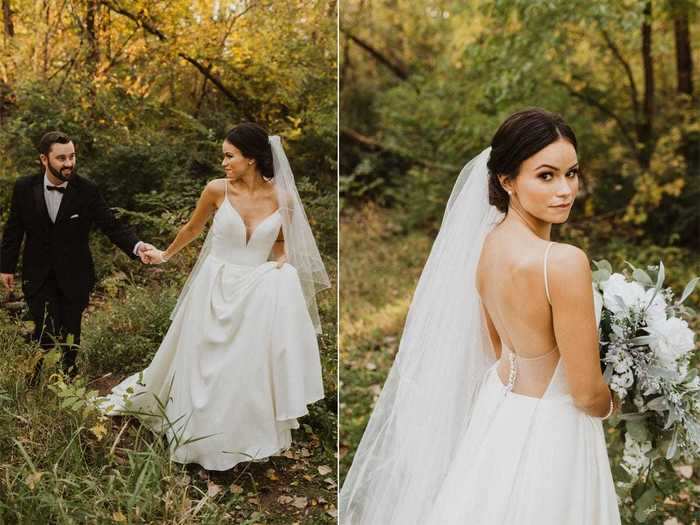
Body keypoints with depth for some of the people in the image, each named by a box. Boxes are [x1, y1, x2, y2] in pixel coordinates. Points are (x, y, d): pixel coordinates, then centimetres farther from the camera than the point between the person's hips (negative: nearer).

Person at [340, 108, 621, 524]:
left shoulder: (488, 243, -7)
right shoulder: (564, 262, -31)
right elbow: (587, 393, -21)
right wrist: (611, 405, 0)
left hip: (498, 405, 7)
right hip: (549, 430, -6)